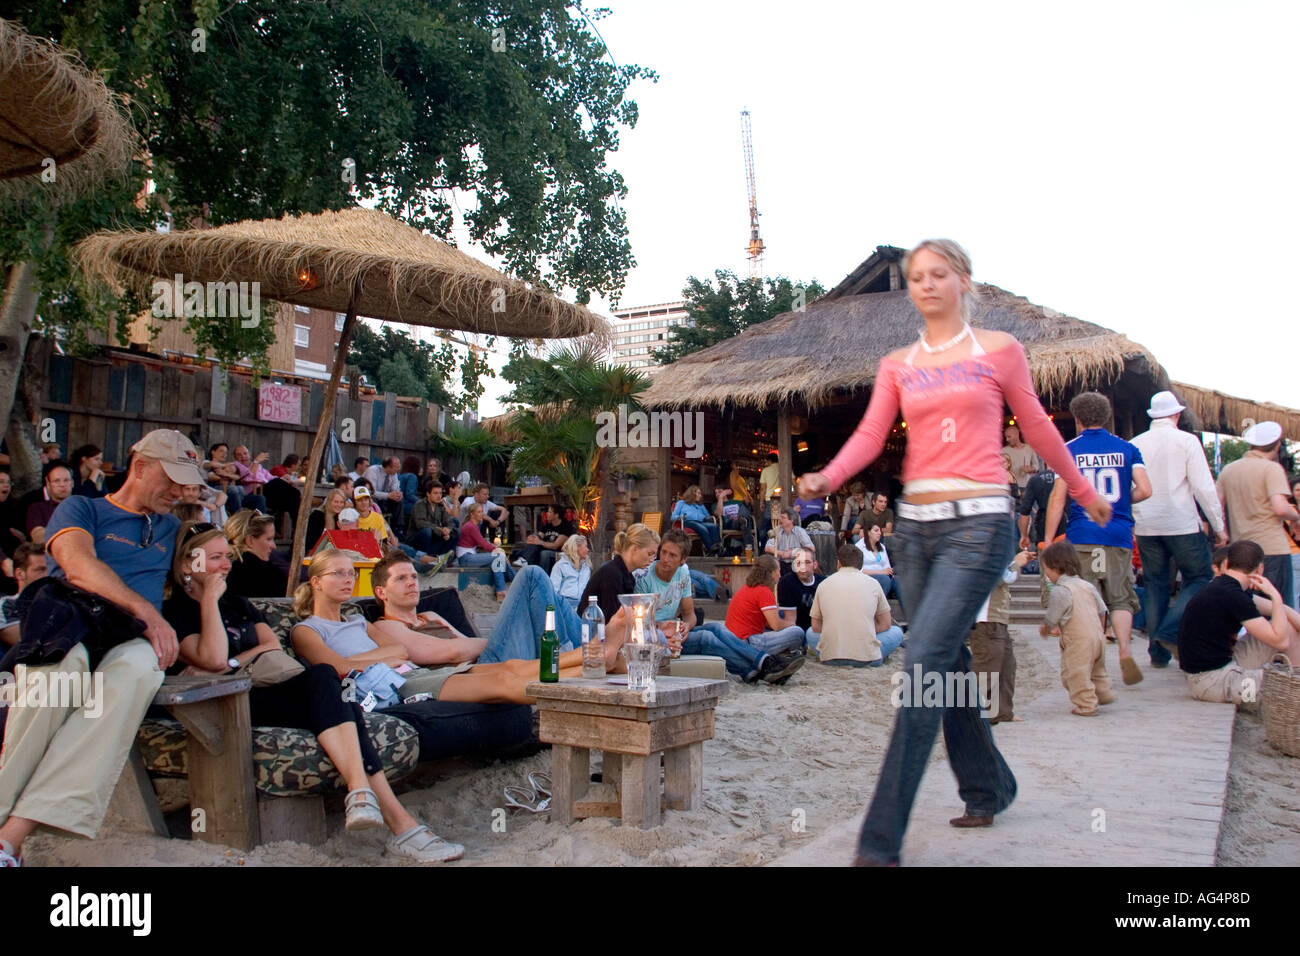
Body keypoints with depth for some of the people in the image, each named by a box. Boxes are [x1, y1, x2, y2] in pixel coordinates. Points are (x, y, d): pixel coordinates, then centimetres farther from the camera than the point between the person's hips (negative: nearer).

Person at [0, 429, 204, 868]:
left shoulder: (170, 528, 31)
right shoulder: (81, 509, 16)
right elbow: (79, 566, -5)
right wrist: (146, 611, -16)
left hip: (131, 638, 2)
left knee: (139, 665, -38)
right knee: (62, 657, -41)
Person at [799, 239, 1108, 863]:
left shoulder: (999, 350, 5)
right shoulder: (897, 365, 13)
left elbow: (1037, 427, 14)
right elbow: (870, 435, 0)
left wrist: (1084, 492, 22)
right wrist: (827, 478, -19)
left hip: (978, 523, -5)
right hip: (915, 524, 5)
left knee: (923, 663, -15)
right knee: (948, 662, 13)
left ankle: (881, 843, -12)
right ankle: (988, 789, 35)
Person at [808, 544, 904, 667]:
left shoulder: (823, 584, 7)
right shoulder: (872, 583, 5)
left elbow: (815, 626, 11)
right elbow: (885, 624, 12)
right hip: (867, 658, -1)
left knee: (811, 632, 32)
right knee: (896, 631, 24)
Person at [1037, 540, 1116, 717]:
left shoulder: (1059, 591, -15)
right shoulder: (1088, 585, 9)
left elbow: (1051, 620, -10)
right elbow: (1102, 611, 15)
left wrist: (1044, 630, 11)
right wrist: (1101, 631, 29)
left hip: (1078, 642, -8)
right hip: (1097, 636, 9)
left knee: (1076, 674, 1)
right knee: (1096, 670, 26)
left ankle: (1086, 705, 3)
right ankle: (1104, 694, 35)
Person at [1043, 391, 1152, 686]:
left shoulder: (1069, 450, 2)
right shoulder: (1126, 448, 7)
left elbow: (1057, 498, -3)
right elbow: (1145, 490, -3)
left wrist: (1048, 540, 1)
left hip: (1081, 536, -1)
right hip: (1119, 535, 2)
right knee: (1120, 598, 10)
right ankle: (1125, 651, -10)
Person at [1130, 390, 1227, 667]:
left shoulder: (1135, 444, 6)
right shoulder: (1187, 441, -5)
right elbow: (1204, 486, -7)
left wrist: (1129, 522, 17)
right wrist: (1219, 526, 0)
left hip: (1145, 527, 4)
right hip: (1182, 524, -4)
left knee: (1155, 585, 10)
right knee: (1200, 579, 8)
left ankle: (1158, 651, 9)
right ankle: (1171, 630, -12)